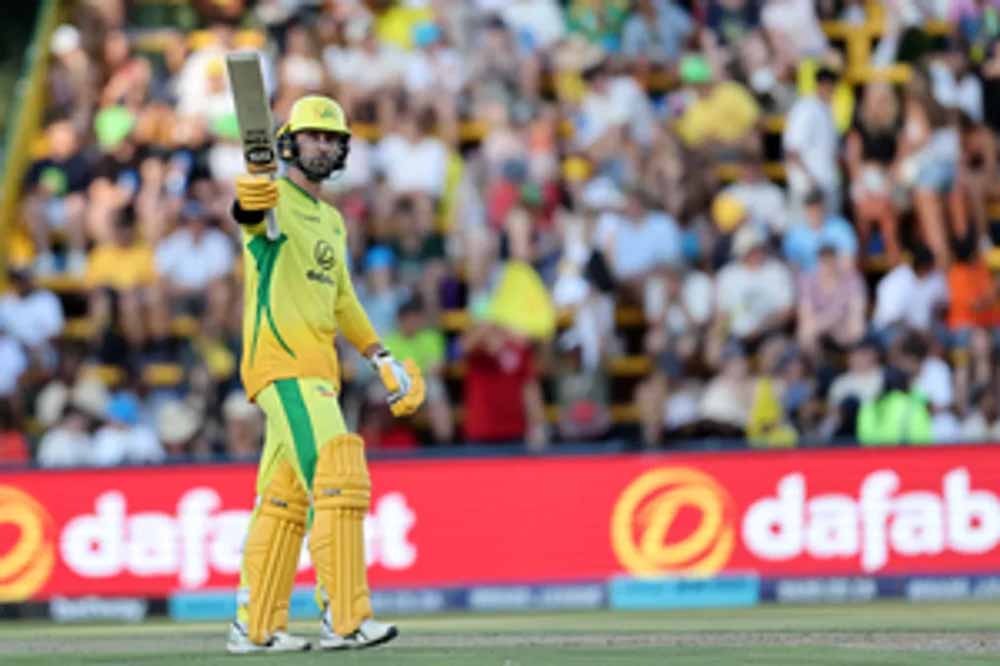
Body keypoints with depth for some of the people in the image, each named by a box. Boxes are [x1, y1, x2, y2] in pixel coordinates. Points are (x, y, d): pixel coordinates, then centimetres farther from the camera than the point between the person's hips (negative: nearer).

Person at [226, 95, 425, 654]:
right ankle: (346, 619, -23)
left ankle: (255, 627, 16)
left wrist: (384, 361, 20)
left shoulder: (332, 221, 21)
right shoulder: (273, 201, -7)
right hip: (281, 363, -9)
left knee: (286, 498, 11)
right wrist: (251, 201, -58)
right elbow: (250, 212, -33)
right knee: (336, 479, -19)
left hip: (316, 367, 9)